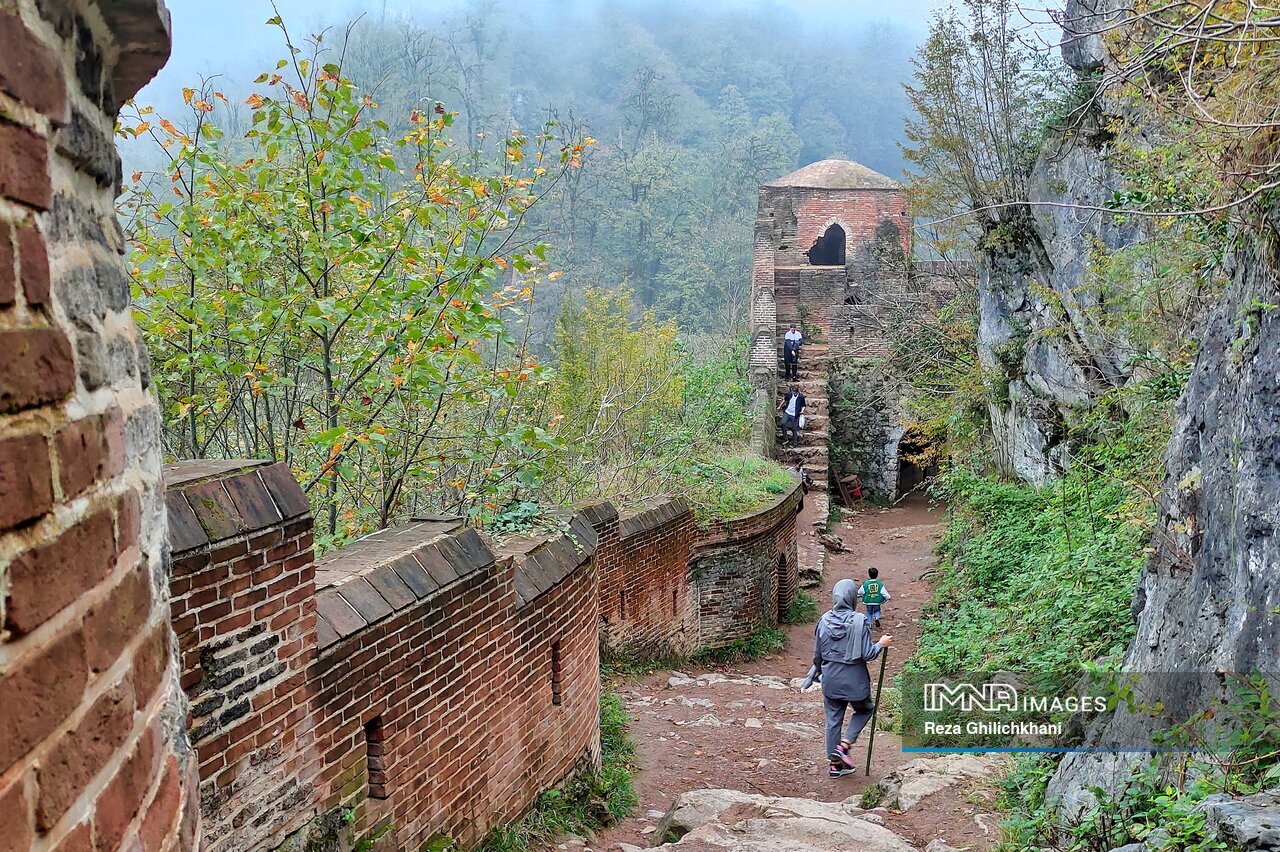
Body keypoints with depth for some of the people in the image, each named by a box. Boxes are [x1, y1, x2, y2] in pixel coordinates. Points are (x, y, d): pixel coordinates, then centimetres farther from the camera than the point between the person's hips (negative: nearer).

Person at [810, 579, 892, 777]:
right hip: (854, 680, -4)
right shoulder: (859, 621, -17)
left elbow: (817, 654, 6)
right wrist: (881, 644, 2)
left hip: (830, 679, 4)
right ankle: (844, 745, 6)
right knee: (865, 710, 23)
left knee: (833, 720, 14)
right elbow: (867, 654, -16)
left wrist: (817, 671, 24)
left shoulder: (824, 621, -3)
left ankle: (835, 764, 21)